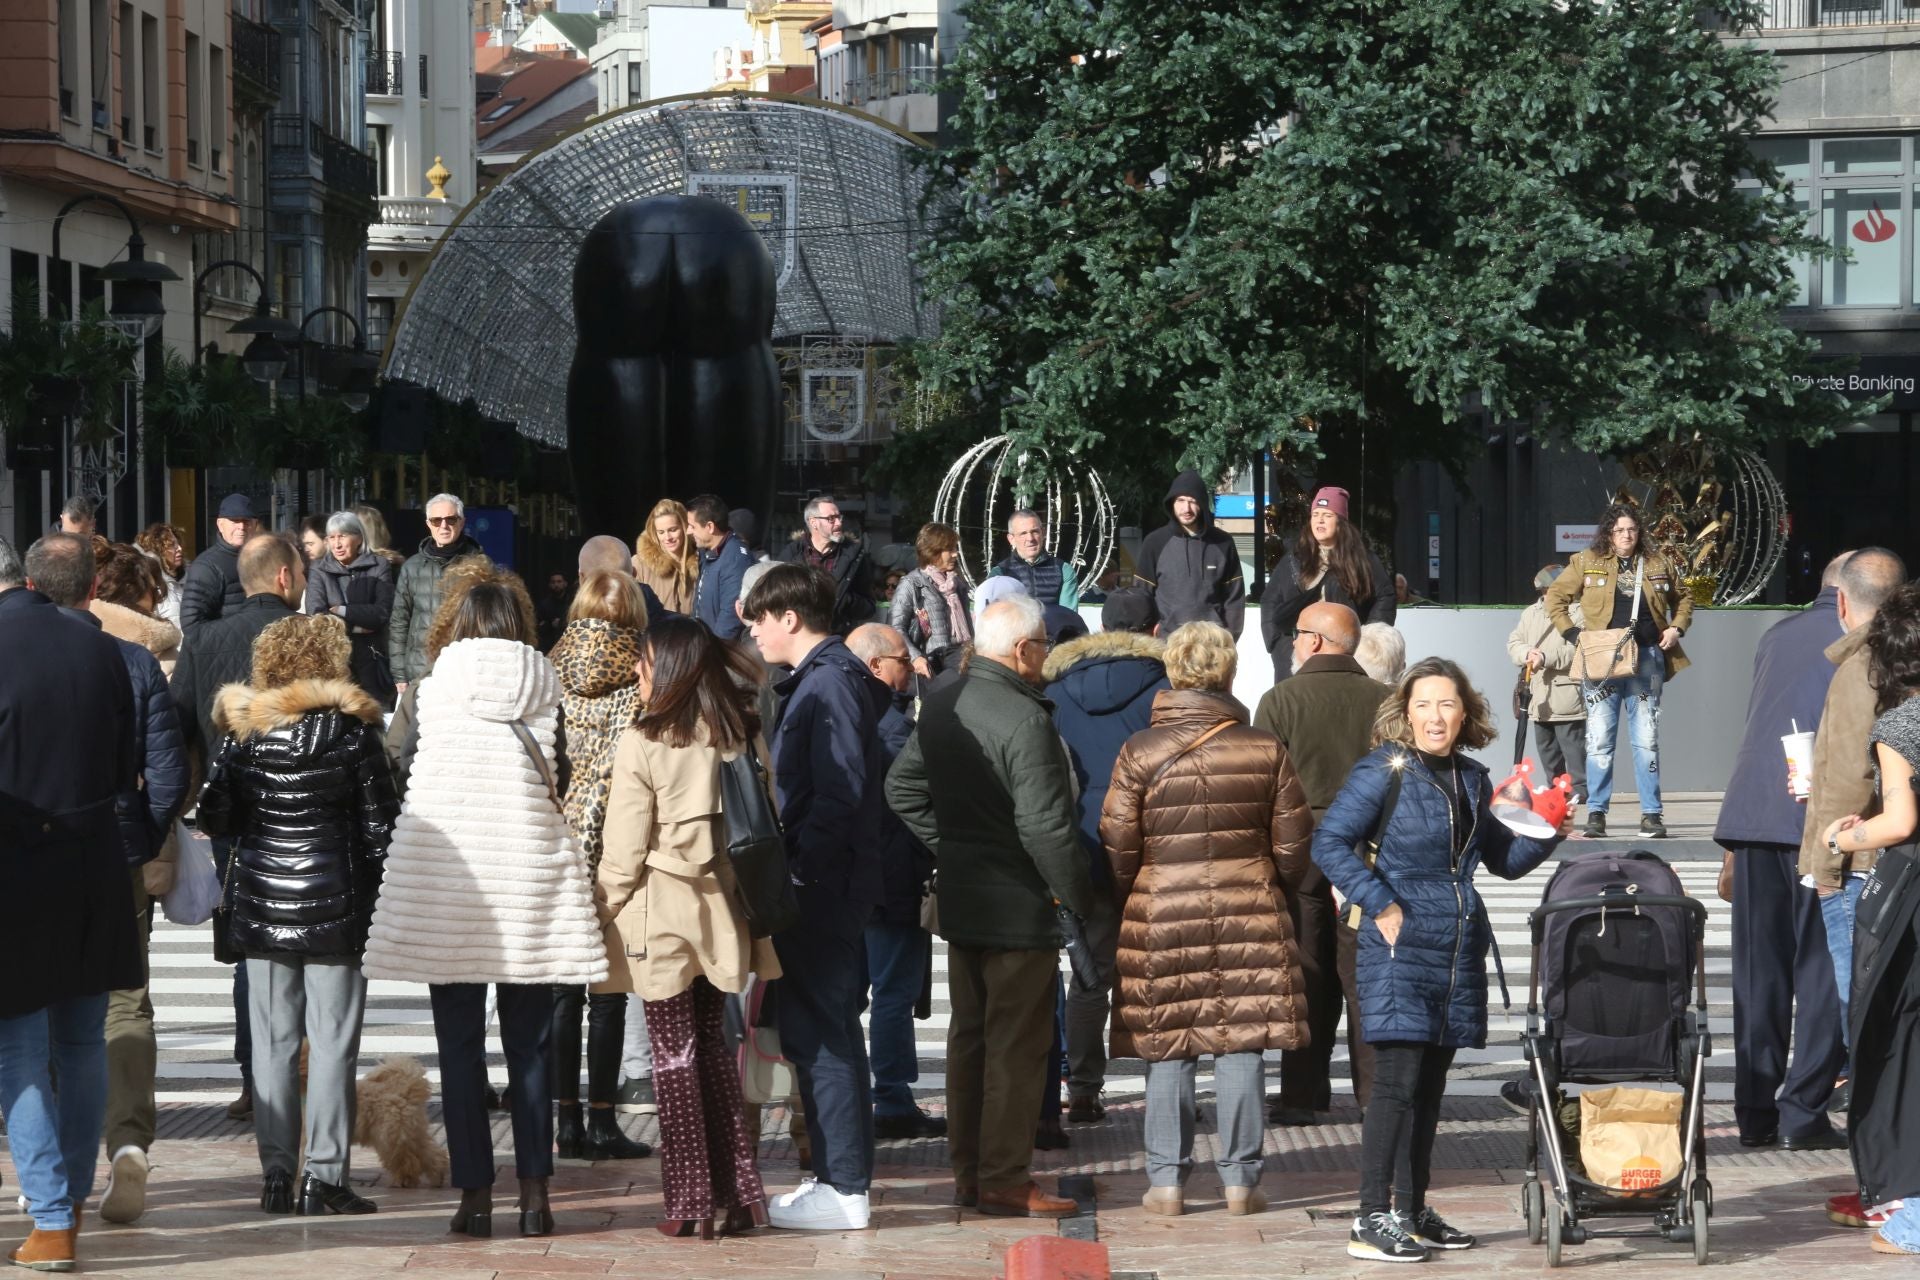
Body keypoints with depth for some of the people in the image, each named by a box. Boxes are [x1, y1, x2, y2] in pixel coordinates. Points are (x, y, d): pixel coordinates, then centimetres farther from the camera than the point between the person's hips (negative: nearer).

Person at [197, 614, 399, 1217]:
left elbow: (215, 817, 2)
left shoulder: (243, 731, 0)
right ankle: (325, 1176, -1)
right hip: (334, 899, -3)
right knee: (332, 1040, 1)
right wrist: (377, 890, 7)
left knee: (273, 1040, 8)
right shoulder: (352, 728, -6)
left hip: (261, 897, 3)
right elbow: (379, 821, -5)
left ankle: (276, 1174, 7)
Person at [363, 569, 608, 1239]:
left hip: (446, 869, -1)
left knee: (459, 1046, 3)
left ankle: (475, 1192, 1)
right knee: (528, 1045, 7)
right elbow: (558, 774, 2)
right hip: (530, 866, 1)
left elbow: (411, 776, 4)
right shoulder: (545, 684, 4)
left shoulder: (436, 685, 0)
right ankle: (534, 1192, 4)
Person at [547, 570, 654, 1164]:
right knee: (608, 987, 2)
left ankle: (566, 1119, 10)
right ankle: (601, 1120, 2)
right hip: (616, 843, -4)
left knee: (561, 987, 10)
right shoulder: (637, 681, -8)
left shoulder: (552, 675, 4)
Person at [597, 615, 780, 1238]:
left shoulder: (642, 743, -13)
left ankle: (691, 1204, 3)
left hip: (660, 912, -5)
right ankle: (738, 1193, 14)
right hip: (722, 909, 5)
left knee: (675, 1053, 2)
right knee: (713, 1045, 16)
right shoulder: (744, 736, 1)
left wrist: (603, 912, 1)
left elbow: (624, 852, -11)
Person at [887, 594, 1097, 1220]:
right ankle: (1005, 1180, 4)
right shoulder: (1025, 721, -22)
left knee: (969, 1034, 16)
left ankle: (968, 1169, 24)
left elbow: (903, 787, 15)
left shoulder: (940, 704, 5)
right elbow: (1044, 827, -23)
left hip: (959, 898, 8)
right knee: (1018, 1045, 0)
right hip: (1020, 906, -8)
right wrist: (1082, 898, -12)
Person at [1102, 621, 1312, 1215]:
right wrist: (1274, 892, 23)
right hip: (1249, 911, 1)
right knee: (1241, 1046, 5)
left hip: (1161, 916, -1)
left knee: (1167, 1050, 4)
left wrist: (1122, 903, 15)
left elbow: (1117, 847, -2)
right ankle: (1241, 1181, 7)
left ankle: (1167, 1181, 5)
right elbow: (1293, 841, 6)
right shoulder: (1266, 749, 0)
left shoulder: (1140, 751, -5)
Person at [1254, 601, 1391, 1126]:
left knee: (1305, 978, 4)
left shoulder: (1281, 700, -6)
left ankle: (1303, 1093, 5)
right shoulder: (1384, 700, 0)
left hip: (1300, 851, -2)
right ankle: (1376, 1090, 6)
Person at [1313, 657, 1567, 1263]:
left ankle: (1412, 1211, 18)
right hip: (1401, 943, -6)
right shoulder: (1384, 770, -5)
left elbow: (1505, 860, 21)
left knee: (1430, 1083, 10)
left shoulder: (1472, 779, 14)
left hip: (1458, 947, 6)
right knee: (1397, 1080, -12)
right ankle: (1372, 1219, -11)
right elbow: (1330, 843, -11)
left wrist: (1547, 834, 3)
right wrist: (1379, 904, -15)